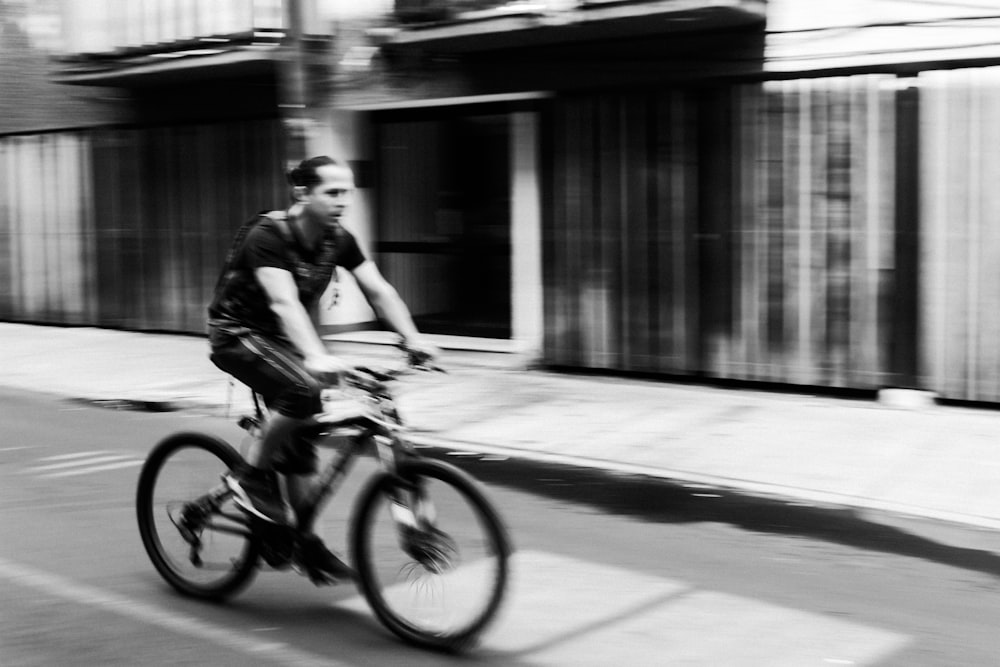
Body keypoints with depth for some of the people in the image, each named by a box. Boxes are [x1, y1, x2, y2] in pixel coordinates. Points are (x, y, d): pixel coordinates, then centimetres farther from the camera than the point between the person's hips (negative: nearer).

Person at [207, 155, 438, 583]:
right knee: (303, 389, -31)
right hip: (237, 332, -7)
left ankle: (306, 541, 13)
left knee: (300, 439, 2)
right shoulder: (268, 235, -26)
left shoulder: (339, 240, -5)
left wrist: (412, 338, -25)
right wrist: (316, 357, -52)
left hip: (280, 337, 7)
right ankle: (252, 475, -12)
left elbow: (379, 290, -10)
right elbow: (283, 302, -39)